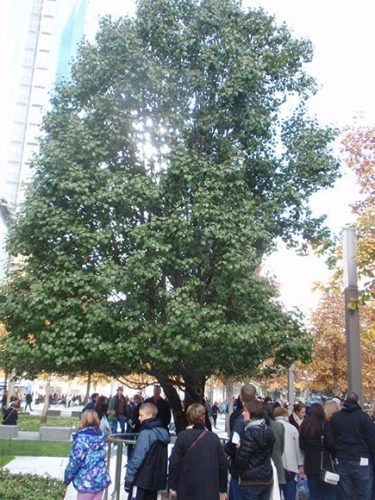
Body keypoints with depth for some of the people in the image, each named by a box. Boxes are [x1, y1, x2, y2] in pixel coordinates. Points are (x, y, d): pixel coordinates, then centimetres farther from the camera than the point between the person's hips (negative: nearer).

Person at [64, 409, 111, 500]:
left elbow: (75, 461, -14)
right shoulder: (100, 435, 3)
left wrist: (67, 477, 1)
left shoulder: (82, 438, -16)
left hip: (87, 481, -6)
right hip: (101, 479, 6)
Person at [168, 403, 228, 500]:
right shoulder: (214, 438, 1)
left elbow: (174, 463, -9)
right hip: (210, 491, 2)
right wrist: (222, 490, 15)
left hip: (187, 491, -2)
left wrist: (172, 486, 2)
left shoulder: (183, 436, -7)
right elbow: (223, 464, 5)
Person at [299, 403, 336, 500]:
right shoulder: (324, 424, -8)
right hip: (324, 462, -4)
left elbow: (301, 445, 6)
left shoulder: (304, 425, 4)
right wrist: (333, 454, 4)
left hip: (309, 463, 4)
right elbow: (330, 444, -13)